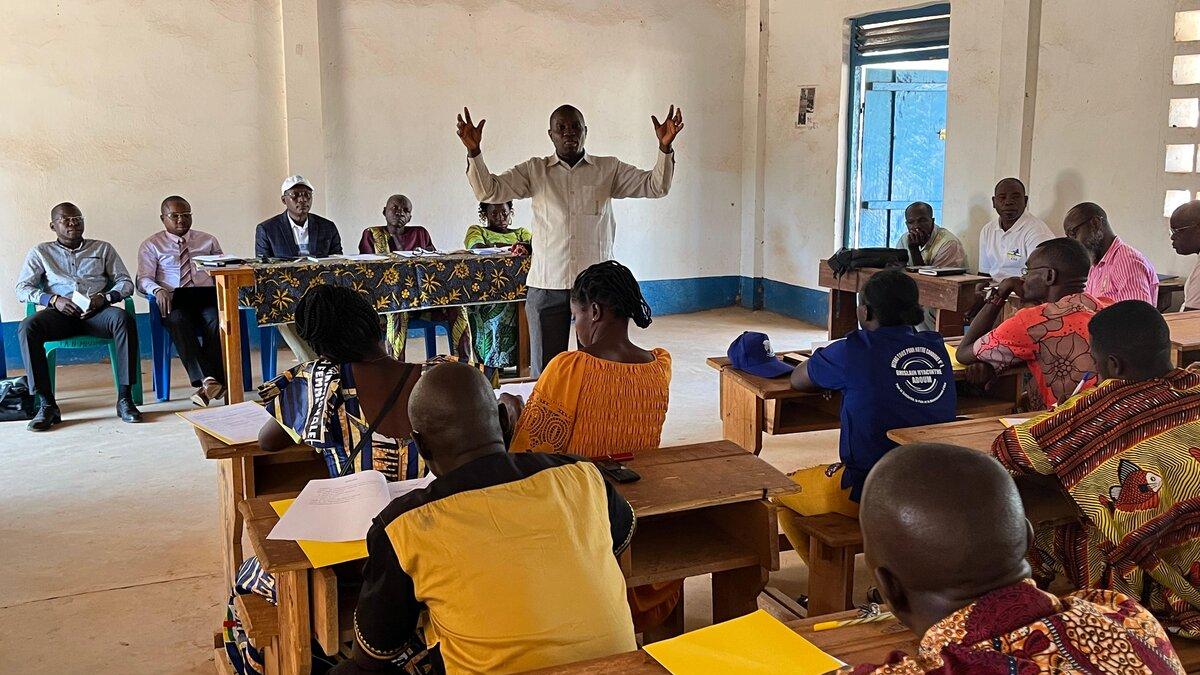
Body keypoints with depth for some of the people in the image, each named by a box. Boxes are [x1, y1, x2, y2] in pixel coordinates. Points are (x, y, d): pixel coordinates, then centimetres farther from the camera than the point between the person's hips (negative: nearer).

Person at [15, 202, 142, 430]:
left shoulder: (103, 249, 21)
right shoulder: (41, 252, 19)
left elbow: (126, 283, 14)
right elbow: (22, 289, 10)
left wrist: (104, 297, -8)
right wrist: (53, 300, -9)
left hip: (96, 311, 0)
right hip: (60, 312, 0)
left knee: (124, 319, -35)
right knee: (27, 328, -33)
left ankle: (124, 398, -36)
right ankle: (47, 404, -31)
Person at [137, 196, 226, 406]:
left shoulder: (208, 241, 23)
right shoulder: (151, 245, 16)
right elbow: (144, 279, 5)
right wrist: (158, 290, -18)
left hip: (207, 298, 1)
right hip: (174, 301, -1)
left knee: (216, 320, -34)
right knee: (178, 321, -37)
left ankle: (209, 382, -39)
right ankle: (207, 380, -46)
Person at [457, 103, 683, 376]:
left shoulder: (609, 169, 5)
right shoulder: (534, 171, 5)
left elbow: (655, 186, -2)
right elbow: (489, 191, -3)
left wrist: (665, 148, -18)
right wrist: (474, 152, -18)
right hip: (547, 285, 0)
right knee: (544, 371, 6)